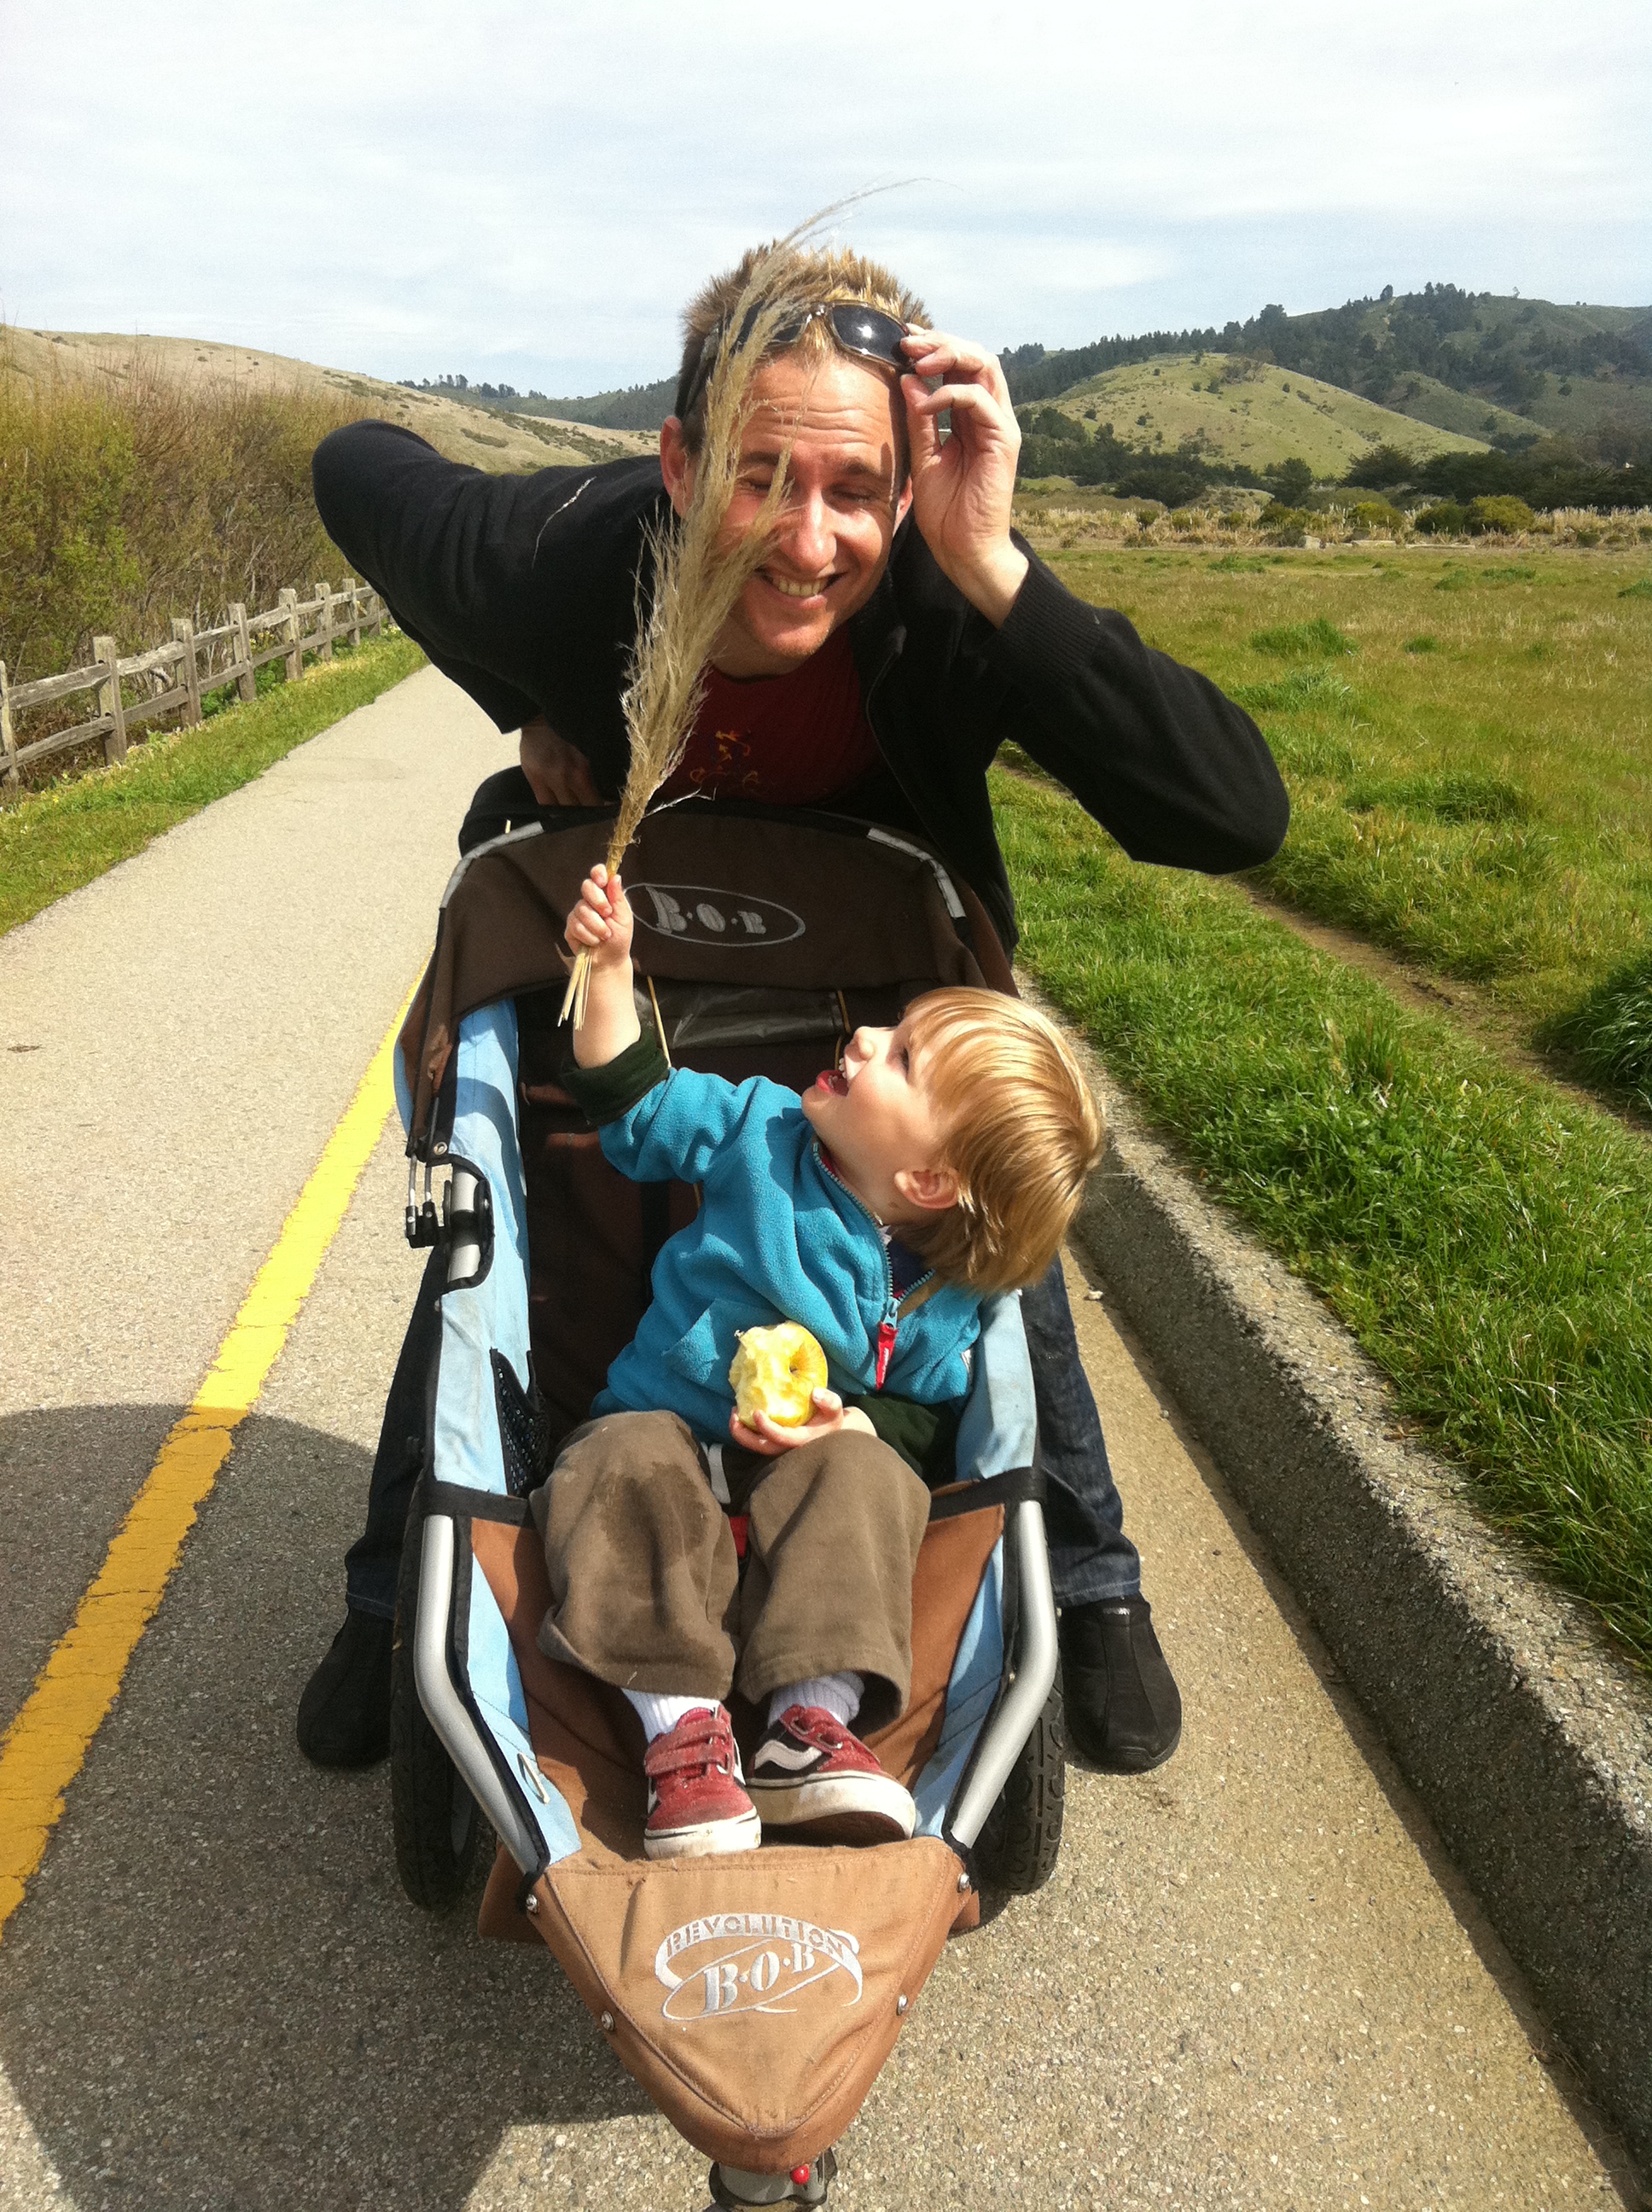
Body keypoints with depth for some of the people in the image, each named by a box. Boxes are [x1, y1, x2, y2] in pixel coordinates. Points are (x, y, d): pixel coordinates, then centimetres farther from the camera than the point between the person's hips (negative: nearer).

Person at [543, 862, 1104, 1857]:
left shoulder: (941, 1299, -9)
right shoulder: (759, 1126, -5)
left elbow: (931, 1423, -4)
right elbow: (636, 1100, 6)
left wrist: (847, 1422, -25)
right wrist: (611, 968, -4)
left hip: (810, 1454, 0)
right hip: (663, 1427, 1)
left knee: (863, 1476, -32)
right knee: (631, 1469, -32)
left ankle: (813, 1725, -33)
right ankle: (682, 1725, -34)